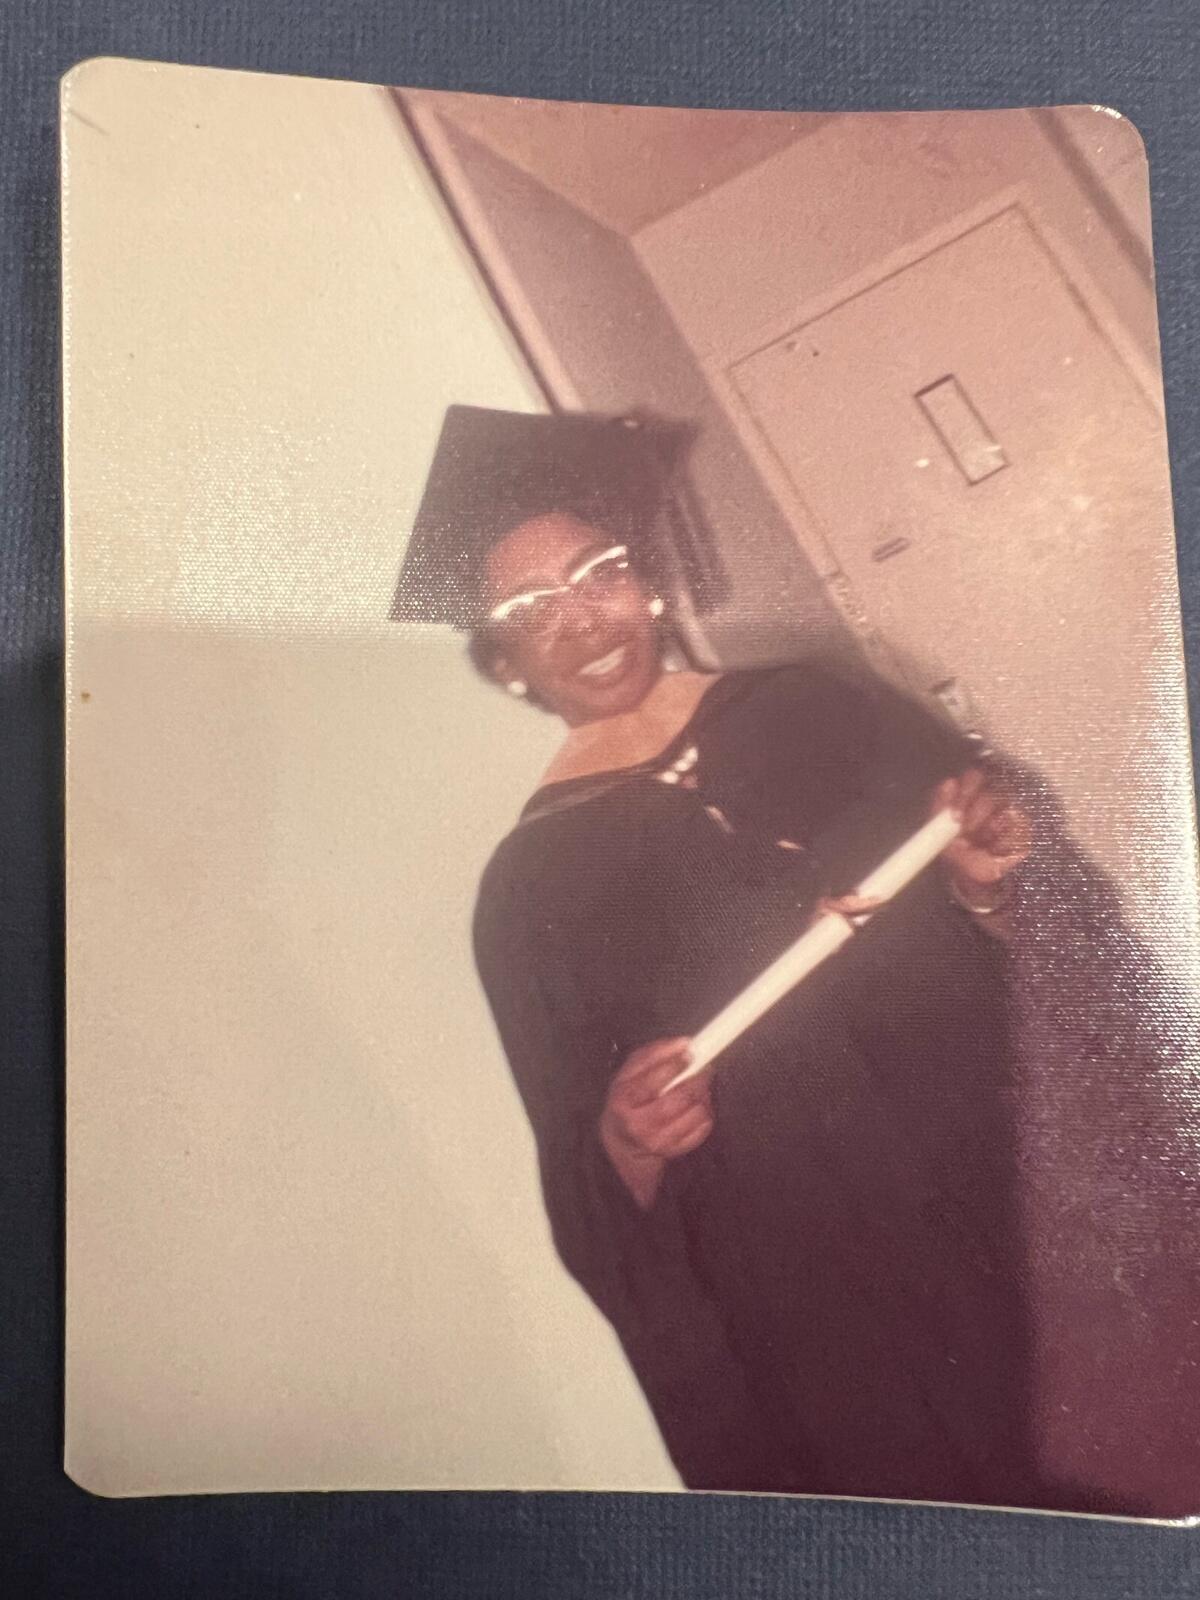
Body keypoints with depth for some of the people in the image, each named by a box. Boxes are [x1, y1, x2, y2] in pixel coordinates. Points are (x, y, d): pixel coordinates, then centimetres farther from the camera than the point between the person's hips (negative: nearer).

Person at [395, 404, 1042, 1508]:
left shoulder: (814, 709, 0)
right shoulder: (535, 886, -4)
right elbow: (602, 1199, 0)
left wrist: (987, 883, -13)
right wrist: (626, 1143, -20)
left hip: (1028, 1198, 2)